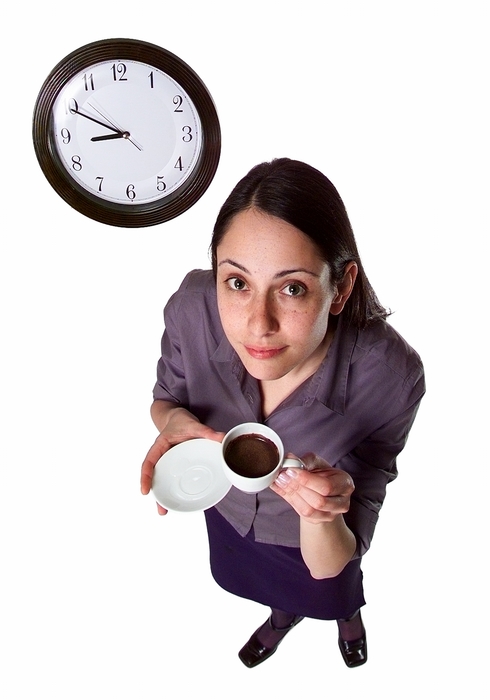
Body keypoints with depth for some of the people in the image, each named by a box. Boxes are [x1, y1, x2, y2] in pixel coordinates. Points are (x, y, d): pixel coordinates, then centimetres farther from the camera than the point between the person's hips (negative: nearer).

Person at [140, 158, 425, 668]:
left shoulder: (389, 377, -41)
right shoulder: (193, 309, -36)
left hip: (313, 538, -1)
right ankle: (284, 614, 74)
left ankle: (348, 615, 74)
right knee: (274, 589, 37)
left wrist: (321, 516, -53)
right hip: (227, 510, 2)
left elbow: (329, 565, -31)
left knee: (331, 597, 36)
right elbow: (165, 396, -11)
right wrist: (174, 420, -33)